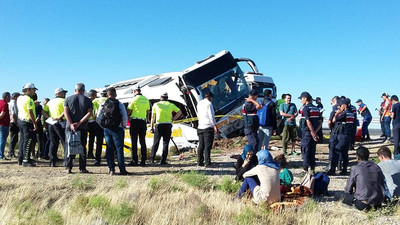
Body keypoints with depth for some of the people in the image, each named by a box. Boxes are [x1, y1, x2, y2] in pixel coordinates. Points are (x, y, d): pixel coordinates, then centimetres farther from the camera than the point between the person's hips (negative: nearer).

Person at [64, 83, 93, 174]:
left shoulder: (68, 99, 6)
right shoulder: (88, 100, 3)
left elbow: (66, 112, -5)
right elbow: (89, 113, -9)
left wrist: (71, 124, -11)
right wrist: (79, 123, -12)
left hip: (70, 126, 0)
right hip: (83, 128, 0)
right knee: (82, 147, 7)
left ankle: (69, 168, 4)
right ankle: (82, 168, 7)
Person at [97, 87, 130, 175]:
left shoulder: (103, 105, 3)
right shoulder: (120, 104, -5)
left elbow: (98, 119, 1)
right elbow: (125, 118, -10)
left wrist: (104, 127, 13)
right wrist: (123, 127, 4)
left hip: (107, 130, 3)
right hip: (117, 129, -3)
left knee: (109, 149, 9)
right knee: (119, 149, 1)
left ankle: (111, 170, 8)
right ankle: (122, 170, 0)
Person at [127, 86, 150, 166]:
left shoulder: (134, 99, -7)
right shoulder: (146, 99, 9)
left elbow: (129, 111, -4)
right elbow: (148, 112, 14)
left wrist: (128, 118, 12)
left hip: (134, 121, -5)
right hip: (143, 121, 5)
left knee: (134, 141, 0)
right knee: (142, 141, 8)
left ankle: (134, 160, 0)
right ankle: (143, 160, 9)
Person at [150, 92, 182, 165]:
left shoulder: (156, 104, 8)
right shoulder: (170, 105, 10)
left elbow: (153, 117, 7)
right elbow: (179, 112, 6)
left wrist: (152, 127, 10)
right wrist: (173, 119, 7)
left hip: (159, 124, 0)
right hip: (168, 125, 0)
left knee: (156, 142, 6)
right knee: (165, 143, 3)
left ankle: (152, 158, 5)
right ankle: (163, 160, 2)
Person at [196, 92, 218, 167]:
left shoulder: (199, 103, 13)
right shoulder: (209, 104, -8)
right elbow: (211, 116, -12)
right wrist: (215, 126, -10)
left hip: (200, 127, 7)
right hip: (208, 127, -7)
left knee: (201, 145, 11)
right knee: (208, 145, -6)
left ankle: (200, 162, 13)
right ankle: (207, 163, -7)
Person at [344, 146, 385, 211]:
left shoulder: (354, 169, -9)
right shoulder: (377, 167, 4)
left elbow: (348, 190, -3)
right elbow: (383, 183, 15)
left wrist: (353, 191, 23)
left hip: (362, 203, -6)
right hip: (379, 200, 6)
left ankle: (365, 205, -2)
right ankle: (375, 204, 10)